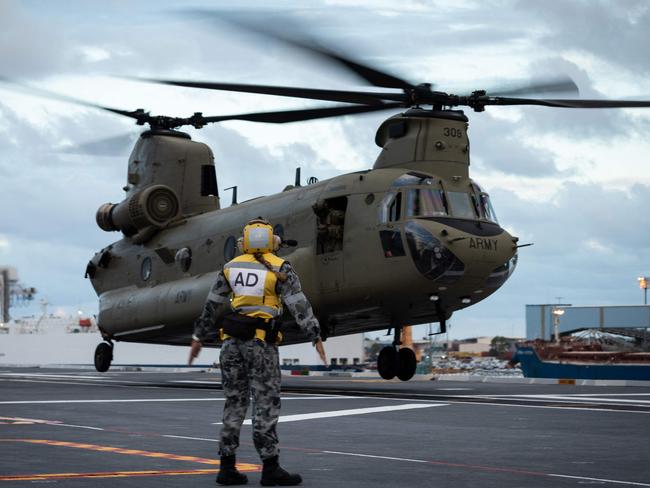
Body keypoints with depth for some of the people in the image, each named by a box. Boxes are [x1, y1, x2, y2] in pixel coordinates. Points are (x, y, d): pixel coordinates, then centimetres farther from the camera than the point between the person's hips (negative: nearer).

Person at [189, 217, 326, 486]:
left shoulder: (231, 267, 9)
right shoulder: (280, 269, -3)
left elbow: (212, 306, 13)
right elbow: (299, 306, -9)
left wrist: (199, 337, 20)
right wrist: (316, 338, -8)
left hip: (232, 340, 5)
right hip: (261, 342, -5)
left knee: (235, 402, 8)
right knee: (266, 403, -3)